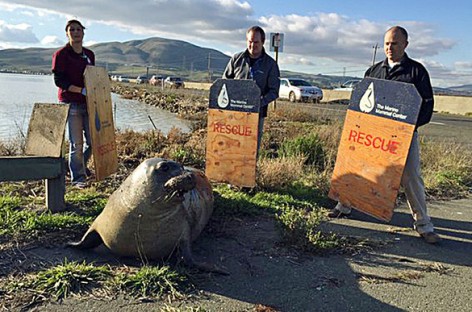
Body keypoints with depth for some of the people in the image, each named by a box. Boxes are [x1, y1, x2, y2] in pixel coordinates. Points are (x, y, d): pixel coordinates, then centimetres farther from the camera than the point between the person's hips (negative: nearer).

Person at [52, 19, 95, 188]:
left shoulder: (89, 54, 13)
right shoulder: (61, 54, -4)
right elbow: (59, 80, -11)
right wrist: (82, 90, -20)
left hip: (88, 103, 6)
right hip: (71, 103, -6)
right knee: (76, 143, -2)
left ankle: (80, 166, 35)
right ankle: (78, 177, 11)